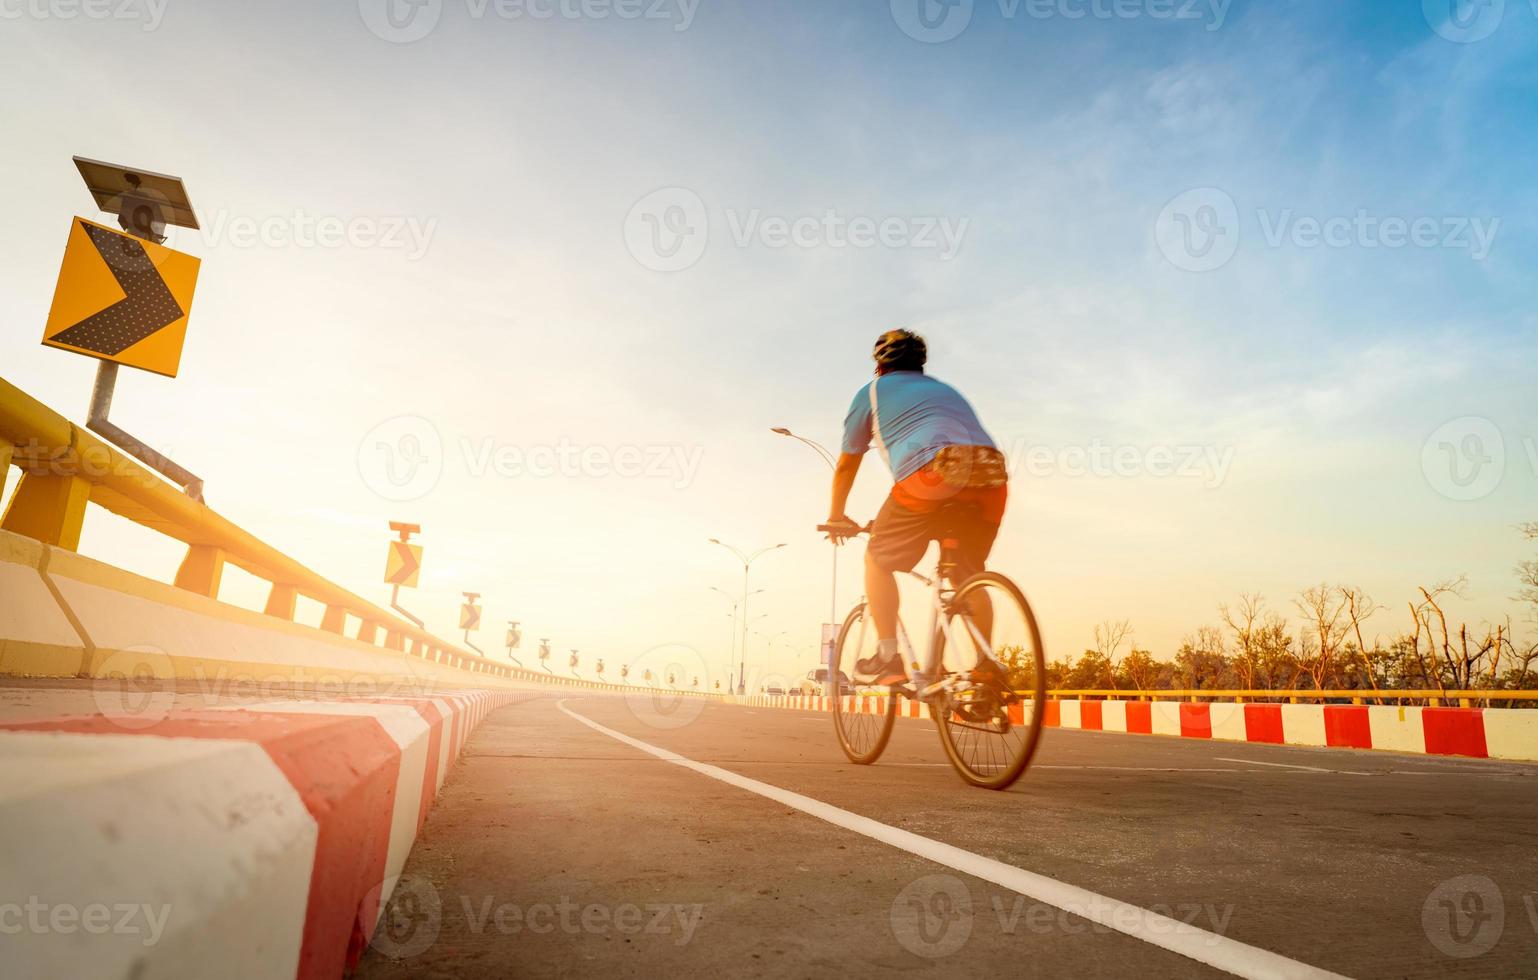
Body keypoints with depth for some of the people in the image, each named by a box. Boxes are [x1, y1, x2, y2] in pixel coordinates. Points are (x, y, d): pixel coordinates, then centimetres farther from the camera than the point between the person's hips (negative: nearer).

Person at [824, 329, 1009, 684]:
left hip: (931, 471, -5)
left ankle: (887, 656, 5)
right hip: (991, 474, 5)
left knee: (879, 559, 13)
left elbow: (846, 465, 29)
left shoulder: (872, 391, 25)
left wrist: (836, 517, 43)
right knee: (968, 576, 20)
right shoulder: (947, 390, 38)